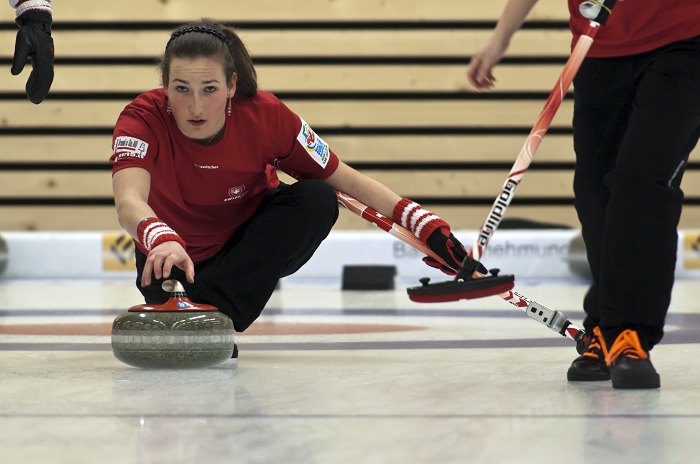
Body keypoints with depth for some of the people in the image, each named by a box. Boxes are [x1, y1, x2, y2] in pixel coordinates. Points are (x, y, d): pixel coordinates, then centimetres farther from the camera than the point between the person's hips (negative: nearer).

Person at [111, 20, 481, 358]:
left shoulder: (265, 116, -25)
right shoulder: (143, 120, -30)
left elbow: (344, 179, -15)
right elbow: (128, 199, -48)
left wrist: (425, 225, -24)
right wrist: (162, 241, -70)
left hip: (251, 244, 1)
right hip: (178, 258, -1)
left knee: (316, 200, -27)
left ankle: (216, 310, -30)